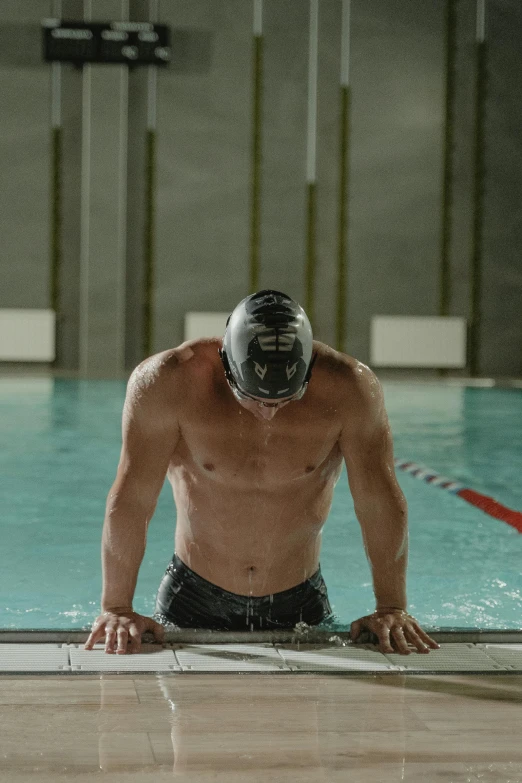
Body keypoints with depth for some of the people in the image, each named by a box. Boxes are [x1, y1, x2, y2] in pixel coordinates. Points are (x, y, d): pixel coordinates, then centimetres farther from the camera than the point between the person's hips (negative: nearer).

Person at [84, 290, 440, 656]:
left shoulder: (350, 390, -21)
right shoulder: (168, 382, -23)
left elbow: (381, 504, -14)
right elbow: (130, 502, -18)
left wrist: (392, 609, -16)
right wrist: (116, 609, -18)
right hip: (194, 599, -1)